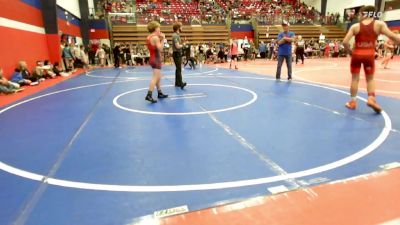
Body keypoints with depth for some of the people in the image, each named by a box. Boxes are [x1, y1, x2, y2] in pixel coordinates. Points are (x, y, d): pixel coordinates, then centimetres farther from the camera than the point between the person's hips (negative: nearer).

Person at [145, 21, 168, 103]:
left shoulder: (149, 37, 12)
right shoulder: (155, 37, -16)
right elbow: (160, 49, -19)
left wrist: (160, 39, 11)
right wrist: (162, 39, -12)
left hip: (153, 58, 10)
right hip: (156, 59, -10)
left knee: (158, 77, 18)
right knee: (155, 77, -13)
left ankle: (160, 93, 27)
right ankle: (149, 95, -20)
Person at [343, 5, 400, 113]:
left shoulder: (355, 26, -1)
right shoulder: (379, 24, -1)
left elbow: (345, 42, -7)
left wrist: (350, 51, 7)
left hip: (357, 54, 0)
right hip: (369, 55, 1)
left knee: (355, 79, 9)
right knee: (370, 79, 15)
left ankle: (352, 102, 14)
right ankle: (371, 99, -1)